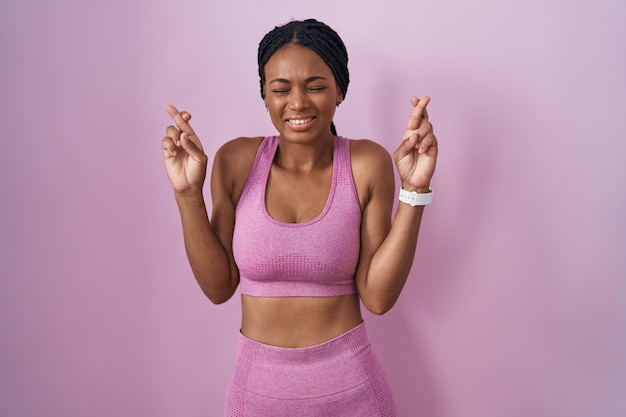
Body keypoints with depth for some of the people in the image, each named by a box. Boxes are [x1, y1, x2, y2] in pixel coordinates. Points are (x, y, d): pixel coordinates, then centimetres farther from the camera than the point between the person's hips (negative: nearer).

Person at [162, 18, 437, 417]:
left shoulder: (368, 164, -11)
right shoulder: (236, 161, -7)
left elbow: (378, 297, -13)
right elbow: (219, 287, -4)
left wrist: (415, 189, -19)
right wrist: (189, 194, -14)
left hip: (347, 380, -1)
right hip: (257, 382, 1)